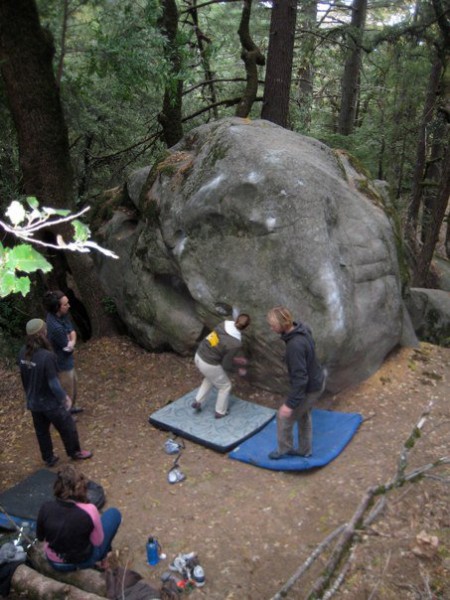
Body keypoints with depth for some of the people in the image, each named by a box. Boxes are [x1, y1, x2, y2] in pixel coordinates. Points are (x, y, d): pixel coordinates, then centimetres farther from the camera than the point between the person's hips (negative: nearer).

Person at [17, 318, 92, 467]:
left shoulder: (23, 353, -9)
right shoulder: (47, 356, -31)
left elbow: (24, 377, 5)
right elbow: (53, 383, -24)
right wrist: (64, 397, -8)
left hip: (33, 402, 7)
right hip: (50, 402, -6)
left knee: (41, 431, 22)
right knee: (68, 427, 17)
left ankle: (48, 459, 38)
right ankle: (75, 452, 36)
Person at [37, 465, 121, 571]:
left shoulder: (46, 508, -23)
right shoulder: (89, 510, -32)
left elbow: (40, 537, -3)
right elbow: (97, 542, -15)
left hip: (54, 562, 3)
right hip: (83, 562, -3)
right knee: (114, 513, 11)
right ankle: (101, 557, 24)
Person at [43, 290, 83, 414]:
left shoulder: (62, 314, -10)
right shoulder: (56, 327, -36)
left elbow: (72, 332, -2)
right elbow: (68, 349, -24)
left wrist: (71, 342, -20)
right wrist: (71, 344, -4)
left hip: (67, 360, 9)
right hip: (62, 363, -9)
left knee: (73, 384, 30)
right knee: (67, 390, 14)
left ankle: (70, 407, 53)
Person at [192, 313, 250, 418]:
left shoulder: (224, 324, -6)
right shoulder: (235, 343, -26)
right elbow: (226, 365, -14)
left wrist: (235, 359, 14)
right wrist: (238, 370, 5)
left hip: (199, 356, 7)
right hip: (209, 364, -7)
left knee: (211, 378, 37)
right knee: (225, 386, 21)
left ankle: (198, 402, 38)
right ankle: (220, 412, 39)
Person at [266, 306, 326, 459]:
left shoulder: (295, 345, -36)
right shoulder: (301, 330, -7)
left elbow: (300, 378, -33)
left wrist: (290, 404, -28)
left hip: (310, 388, -9)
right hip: (317, 380, 9)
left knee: (284, 416, 11)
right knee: (303, 416, 26)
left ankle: (284, 448, 34)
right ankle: (305, 450, 44)